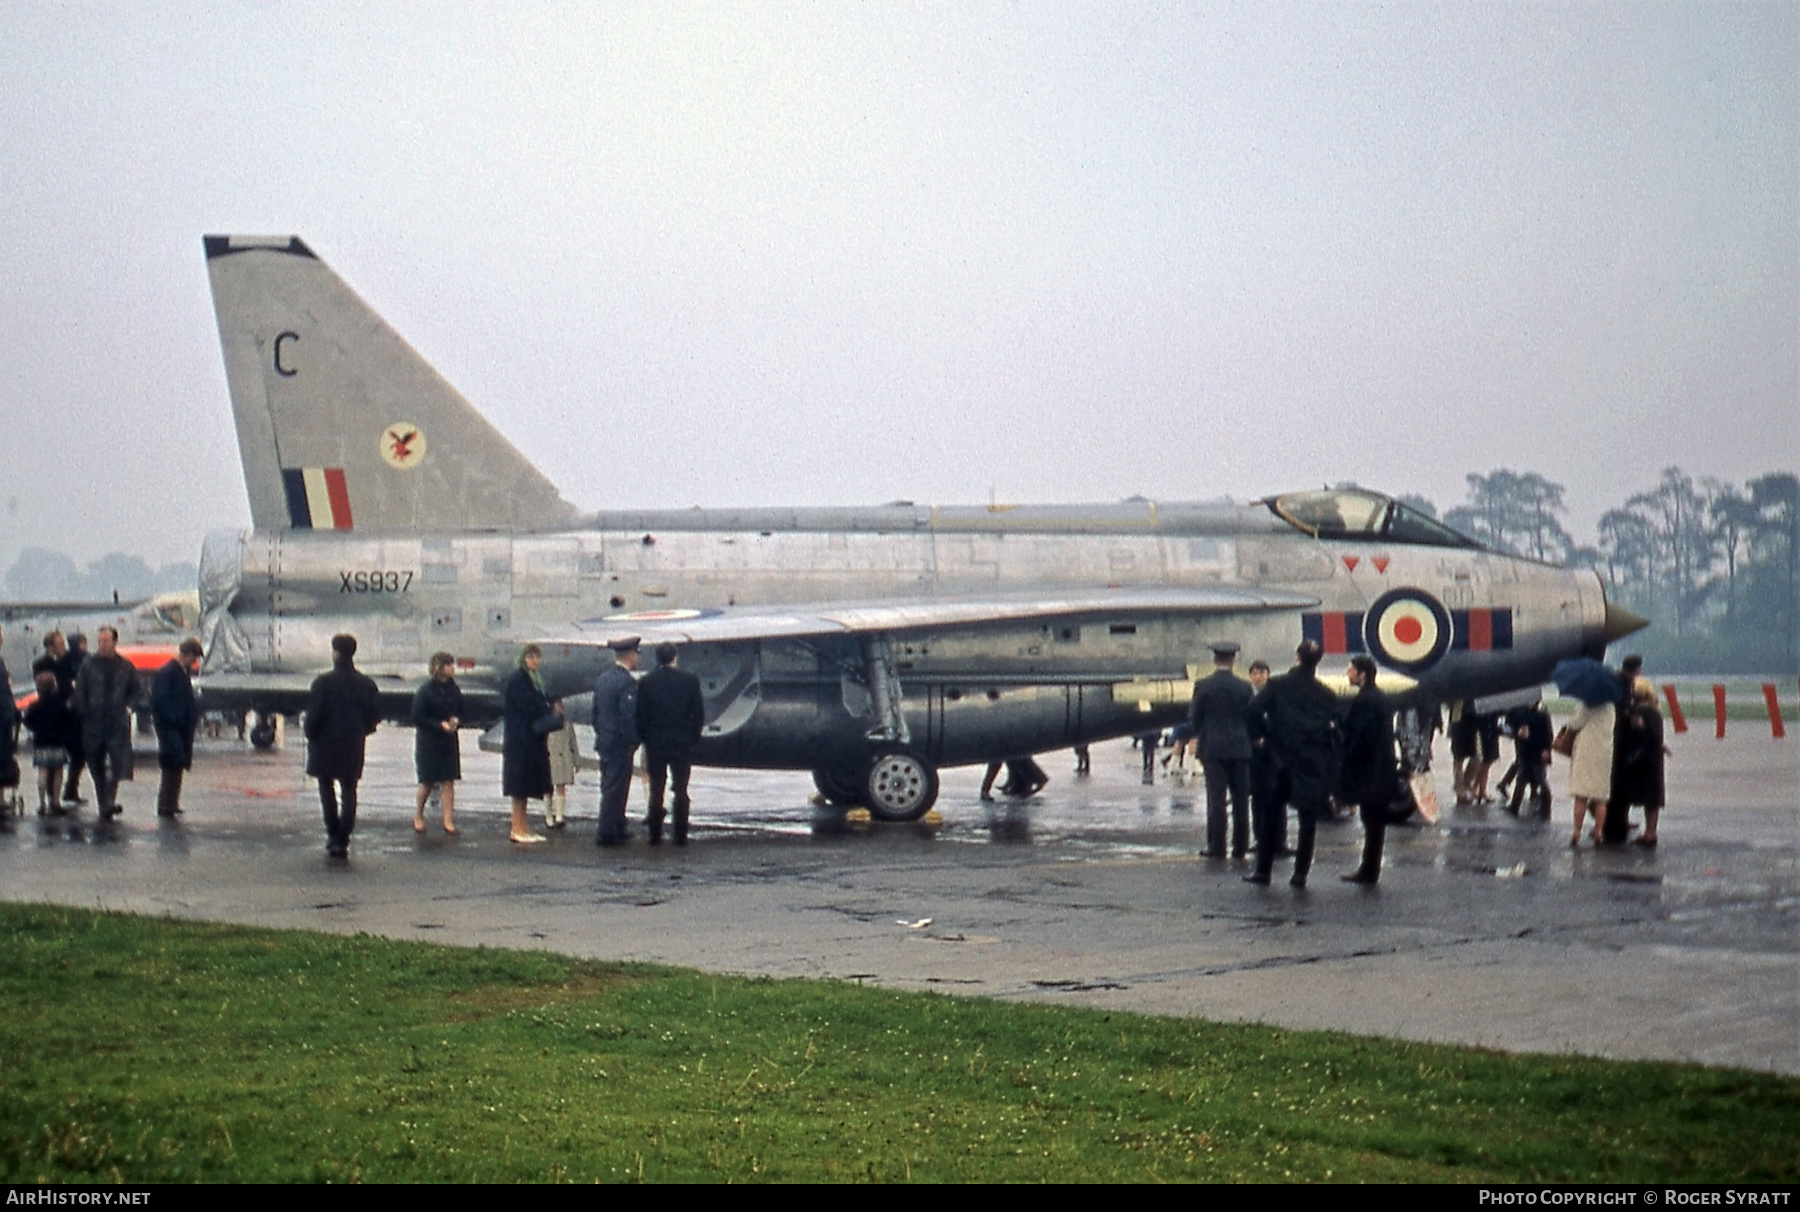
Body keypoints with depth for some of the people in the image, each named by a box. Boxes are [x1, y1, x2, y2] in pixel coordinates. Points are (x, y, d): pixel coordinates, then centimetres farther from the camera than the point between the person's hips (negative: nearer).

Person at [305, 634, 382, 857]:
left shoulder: (323, 682, -12)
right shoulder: (366, 684, 0)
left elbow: (314, 714, -14)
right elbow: (375, 714, 2)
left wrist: (310, 735, 2)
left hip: (326, 743, -3)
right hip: (353, 745, 3)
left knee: (327, 787, 13)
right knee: (349, 790, 9)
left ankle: (333, 833, 7)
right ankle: (343, 840, 5)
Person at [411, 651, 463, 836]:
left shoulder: (454, 690, 4)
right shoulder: (425, 691, -11)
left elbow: (461, 712, 15)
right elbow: (417, 718, -11)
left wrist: (456, 721, -7)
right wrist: (440, 725, -17)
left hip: (449, 740, 4)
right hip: (428, 742, -4)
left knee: (448, 781, -1)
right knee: (428, 782, 4)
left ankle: (448, 821, -1)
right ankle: (418, 817, 24)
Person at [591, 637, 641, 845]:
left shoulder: (601, 680, 9)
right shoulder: (627, 682, -17)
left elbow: (595, 711, 13)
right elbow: (628, 717, -21)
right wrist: (632, 742, -13)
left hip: (603, 741, 8)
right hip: (620, 743, -8)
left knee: (609, 787, 15)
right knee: (615, 788, -4)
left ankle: (617, 829, 24)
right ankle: (607, 833, -3)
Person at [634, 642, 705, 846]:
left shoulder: (646, 682, -1)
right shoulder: (689, 680, -2)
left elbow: (640, 714, -1)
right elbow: (699, 713, -1)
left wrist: (645, 738, 8)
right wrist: (693, 737, 7)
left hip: (655, 743, 1)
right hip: (682, 743, -1)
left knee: (656, 790, 6)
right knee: (681, 791, 4)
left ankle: (655, 835, 5)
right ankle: (680, 836, 2)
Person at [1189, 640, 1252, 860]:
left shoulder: (1202, 686, -6)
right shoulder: (1245, 687, -2)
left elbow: (1193, 717, -1)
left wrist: (1200, 736, 17)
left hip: (1212, 748, -1)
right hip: (1240, 748, 1)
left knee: (1216, 798, 0)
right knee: (1240, 799, 6)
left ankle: (1216, 847, 0)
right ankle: (1240, 846, 10)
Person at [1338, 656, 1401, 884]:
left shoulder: (1365, 700, -16)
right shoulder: (1381, 698, 14)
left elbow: (1359, 737, -20)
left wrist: (1347, 769, -13)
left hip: (1368, 773, -10)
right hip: (1382, 771, 10)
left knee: (1372, 822, -5)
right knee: (1375, 821, 12)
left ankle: (1369, 871, -2)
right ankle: (1369, 869, 17)